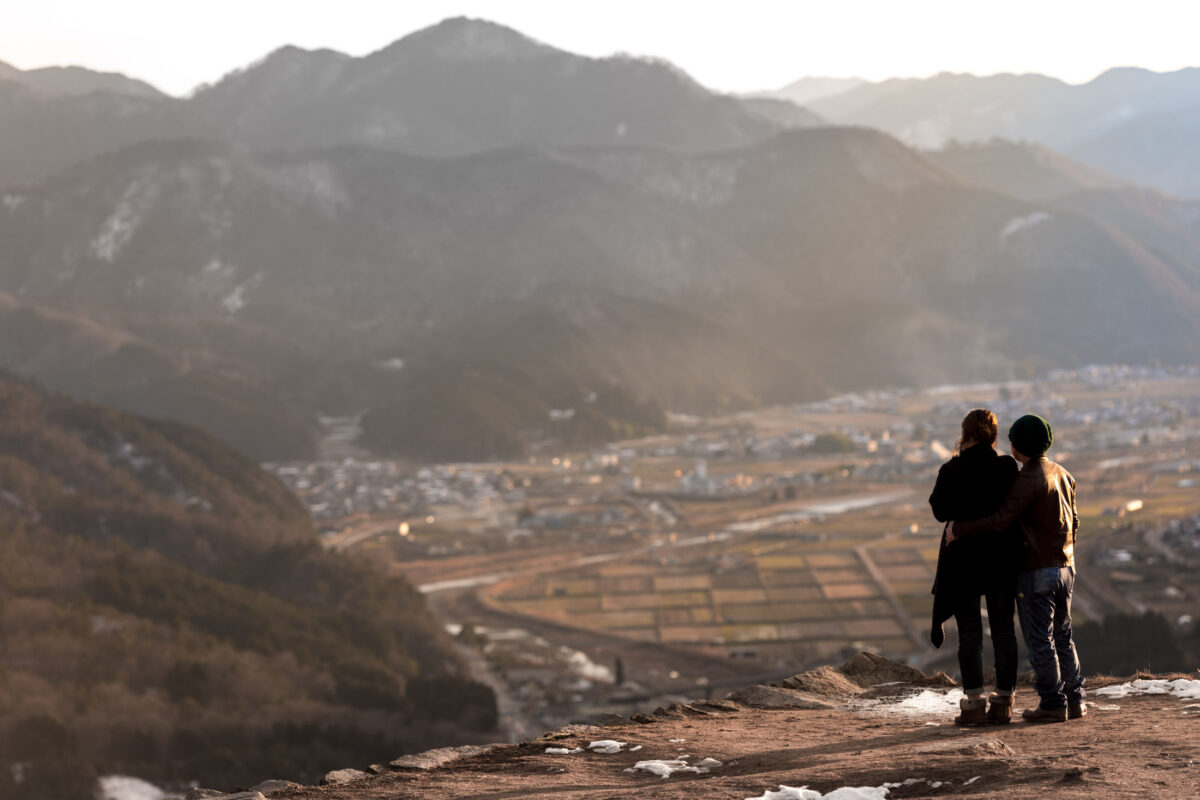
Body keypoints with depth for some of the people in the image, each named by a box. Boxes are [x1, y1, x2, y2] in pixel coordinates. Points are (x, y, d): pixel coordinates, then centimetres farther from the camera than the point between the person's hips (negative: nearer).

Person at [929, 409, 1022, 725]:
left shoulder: (952, 471, -13)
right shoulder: (1007, 468, -5)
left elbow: (940, 512, -4)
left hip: (964, 562, -2)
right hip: (1003, 560, 3)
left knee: (970, 633, 3)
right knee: (1003, 630, 10)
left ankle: (974, 702, 0)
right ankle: (1003, 702, 11)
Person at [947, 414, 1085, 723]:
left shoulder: (1028, 479, -17)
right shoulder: (1063, 475, 9)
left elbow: (1001, 519, -24)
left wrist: (959, 530, -16)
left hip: (1036, 570, -8)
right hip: (1064, 568, 8)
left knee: (1040, 640, 0)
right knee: (1062, 636, 16)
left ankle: (1052, 704, 2)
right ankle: (1074, 700, 17)